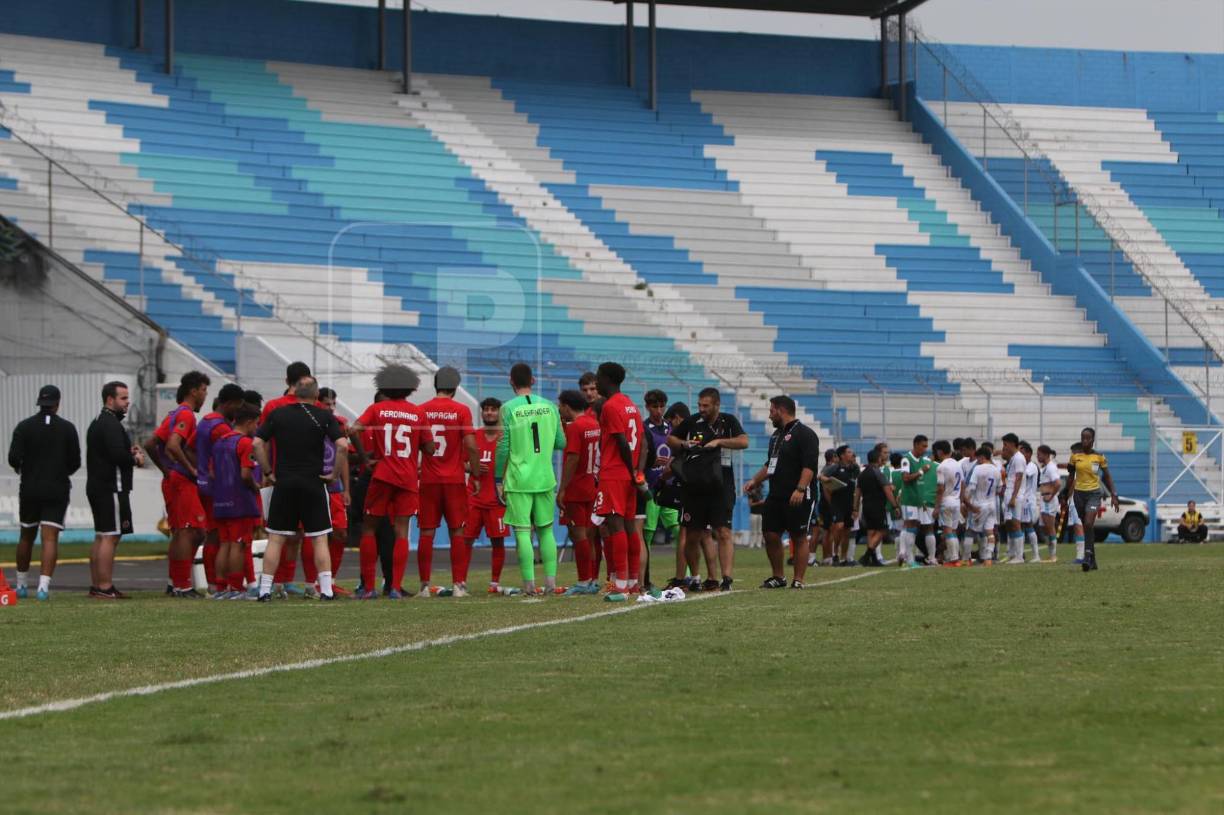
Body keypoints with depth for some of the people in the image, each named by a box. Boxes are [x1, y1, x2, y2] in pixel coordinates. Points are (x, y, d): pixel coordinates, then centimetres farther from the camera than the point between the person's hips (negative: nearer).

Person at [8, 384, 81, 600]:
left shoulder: (24, 427, -3)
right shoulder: (68, 428, -3)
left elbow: (14, 458, -11)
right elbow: (75, 462, -2)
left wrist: (21, 469, 12)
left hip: (30, 488, 1)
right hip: (57, 490, -1)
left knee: (26, 537, 16)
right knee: (50, 538, -4)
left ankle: (22, 585, 22)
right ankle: (44, 585, -17)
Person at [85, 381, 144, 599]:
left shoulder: (97, 423, 19)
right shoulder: (111, 424, -15)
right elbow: (118, 455, -25)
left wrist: (128, 452, 8)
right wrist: (136, 459, -7)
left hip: (96, 487, 11)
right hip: (112, 488, -11)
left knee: (101, 537, 15)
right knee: (110, 537, -10)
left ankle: (95, 585, 19)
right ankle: (104, 588, -13)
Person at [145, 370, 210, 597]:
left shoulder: (173, 414, 18)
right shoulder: (186, 414, -12)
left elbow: (150, 445, 19)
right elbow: (173, 446, -26)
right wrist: (191, 469, -18)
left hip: (171, 480, 10)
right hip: (182, 482, -10)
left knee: (180, 533, 15)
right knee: (188, 532, -8)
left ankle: (174, 582, 16)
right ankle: (182, 586, -8)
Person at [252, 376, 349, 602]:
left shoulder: (277, 414, 5)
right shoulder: (324, 416, -2)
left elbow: (257, 443, 0)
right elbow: (342, 445, -12)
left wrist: (268, 472, 6)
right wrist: (335, 473, -1)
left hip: (283, 483, 1)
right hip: (313, 483, -1)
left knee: (276, 539, 6)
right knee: (319, 539, 4)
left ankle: (265, 589, 2)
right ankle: (326, 589, -1)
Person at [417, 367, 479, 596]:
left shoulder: (421, 411, 2)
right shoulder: (461, 411, -5)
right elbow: (471, 446, -10)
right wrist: (475, 472, 1)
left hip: (428, 480, 2)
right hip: (454, 480, -2)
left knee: (427, 533, 5)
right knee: (456, 532, 4)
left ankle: (425, 585, 2)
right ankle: (457, 585, 1)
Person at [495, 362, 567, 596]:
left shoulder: (508, 409, -6)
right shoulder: (549, 407, 5)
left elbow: (503, 447, -7)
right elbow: (561, 443, 10)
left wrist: (498, 480, 1)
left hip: (518, 480, -4)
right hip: (545, 479, 4)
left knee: (522, 531, -2)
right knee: (546, 530, 11)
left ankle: (529, 584, -6)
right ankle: (550, 582, 7)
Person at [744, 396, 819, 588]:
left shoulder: (804, 434, -8)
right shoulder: (776, 435, 20)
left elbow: (810, 466, -17)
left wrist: (800, 489, -26)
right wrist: (755, 481, 19)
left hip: (797, 498, -9)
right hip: (775, 496, 9)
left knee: (799, 537, -3)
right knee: (771, 535, 6)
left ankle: (798, 580, 0)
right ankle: (778, 577, 17)